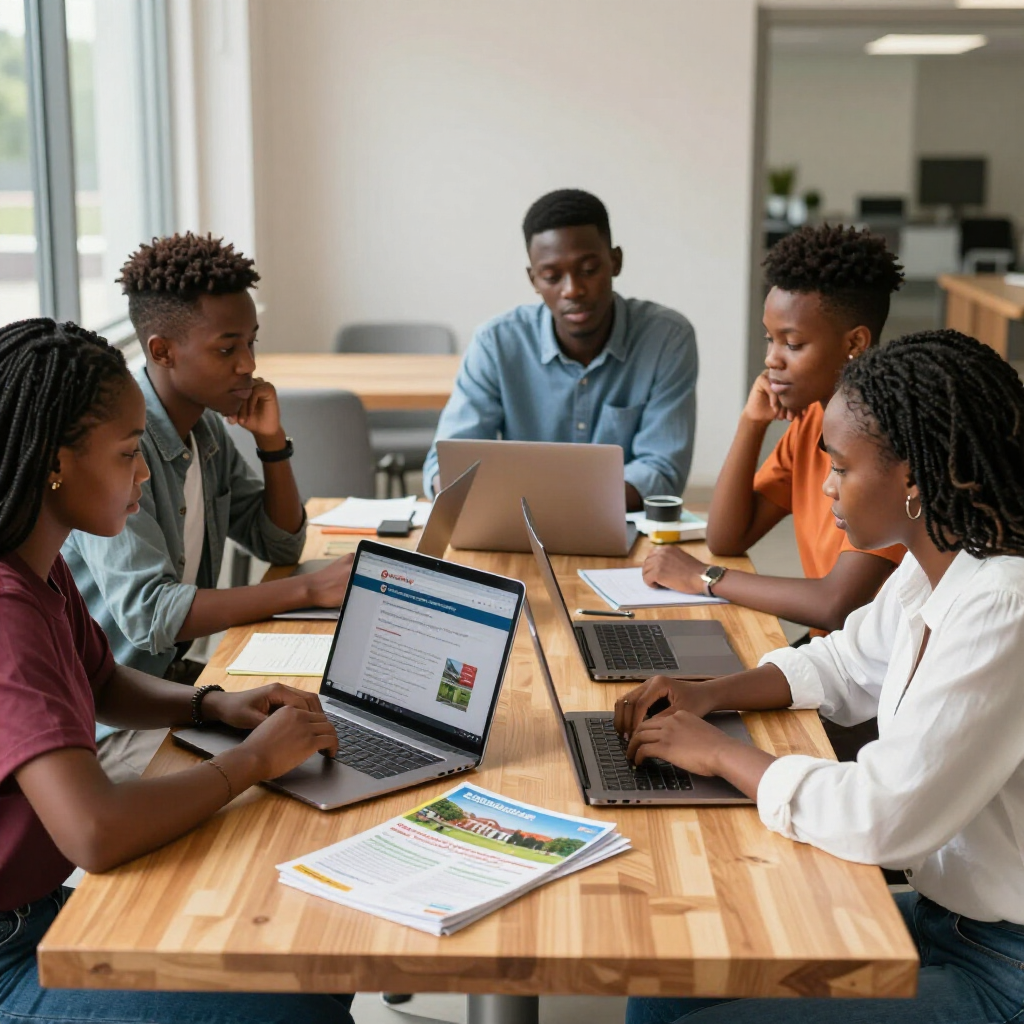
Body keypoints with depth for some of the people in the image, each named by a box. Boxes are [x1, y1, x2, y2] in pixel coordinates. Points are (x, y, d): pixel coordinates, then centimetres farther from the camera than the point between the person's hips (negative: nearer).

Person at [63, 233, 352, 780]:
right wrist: (311, 589, -31)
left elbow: (280, 545, 16)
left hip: (174, 675, 8)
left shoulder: (208, 429, 6)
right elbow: (148, 613, -29)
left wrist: (272, 442, -1)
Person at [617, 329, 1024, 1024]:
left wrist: (720, 753, -15)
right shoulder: (933, 568, 2)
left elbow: (881, 818, -30)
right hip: (940, 915, 9)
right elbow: (843, 665, 20)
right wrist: (711, 695, 4)